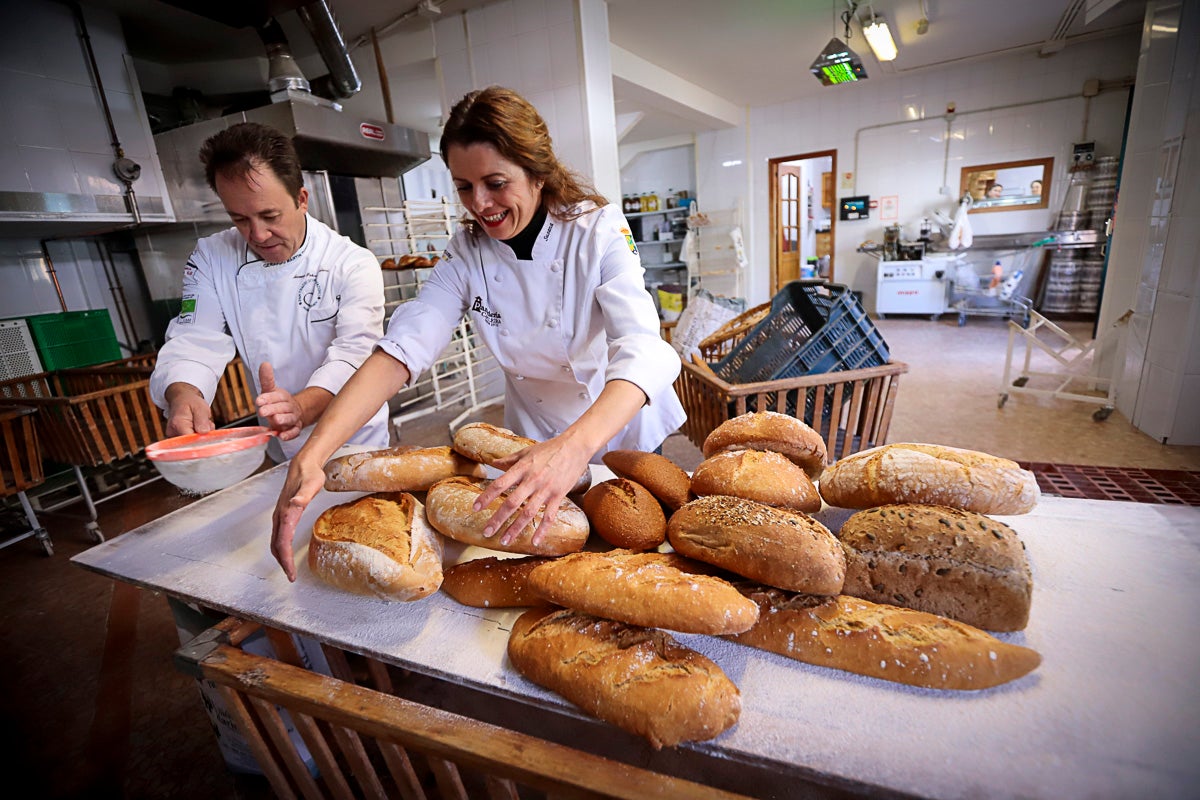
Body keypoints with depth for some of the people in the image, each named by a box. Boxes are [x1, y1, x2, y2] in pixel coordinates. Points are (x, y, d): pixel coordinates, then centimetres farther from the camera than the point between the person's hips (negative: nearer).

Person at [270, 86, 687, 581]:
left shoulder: (599, 230, -23)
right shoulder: (467, 252, -12)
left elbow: (642, 352, -37)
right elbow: (405, 346, -23)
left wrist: (575, 446, -56)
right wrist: (312, 455, -36)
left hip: (623, 430, -2)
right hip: (536, 437, 3)